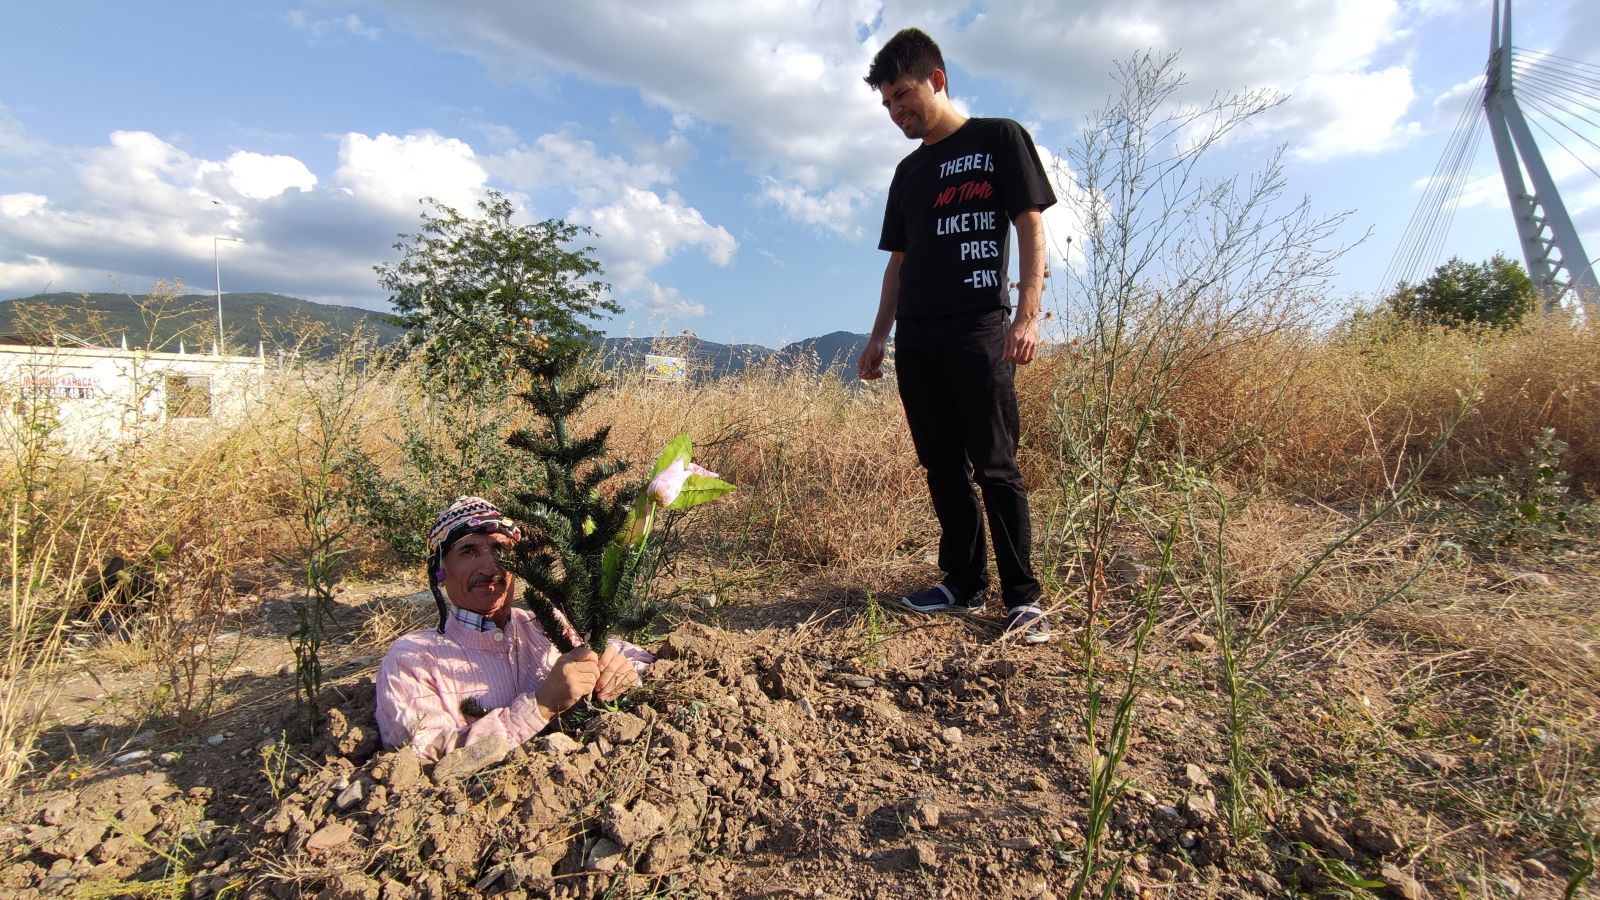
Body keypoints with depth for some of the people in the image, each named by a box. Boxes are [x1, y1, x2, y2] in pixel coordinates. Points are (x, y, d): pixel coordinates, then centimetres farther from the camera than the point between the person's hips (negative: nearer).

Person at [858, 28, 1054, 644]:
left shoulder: (999, 140, 6)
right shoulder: (908, 172, 22)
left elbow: (1032, 228, -2)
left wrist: (1028, 314, -14)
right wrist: (879, 335, 15)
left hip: (978, 330, -6)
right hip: (916, 339, 6)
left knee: (994, 466, -8)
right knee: (943, 468, 5)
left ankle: (1023, 597, 1)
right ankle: (964, 584, 15)